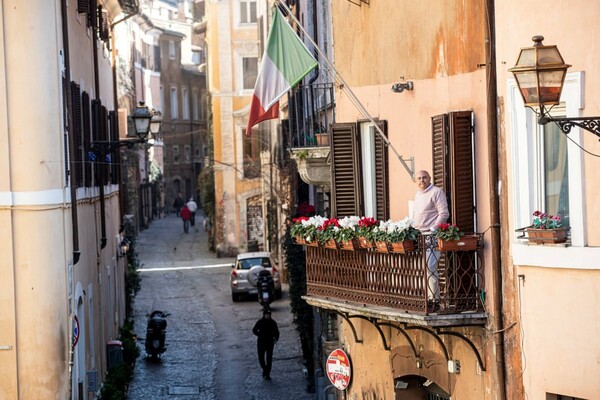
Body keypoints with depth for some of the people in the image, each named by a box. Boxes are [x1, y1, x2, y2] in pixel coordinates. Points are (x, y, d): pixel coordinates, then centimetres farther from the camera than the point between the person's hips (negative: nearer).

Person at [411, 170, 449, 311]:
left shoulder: (436, 192, -4)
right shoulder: (417, 194, 21)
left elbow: (444, 213, -10)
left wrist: (432, 229, -15)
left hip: (431, 236, -8)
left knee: (429, 267, -14)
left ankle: (434, 300, -11)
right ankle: (427, 297, 9)